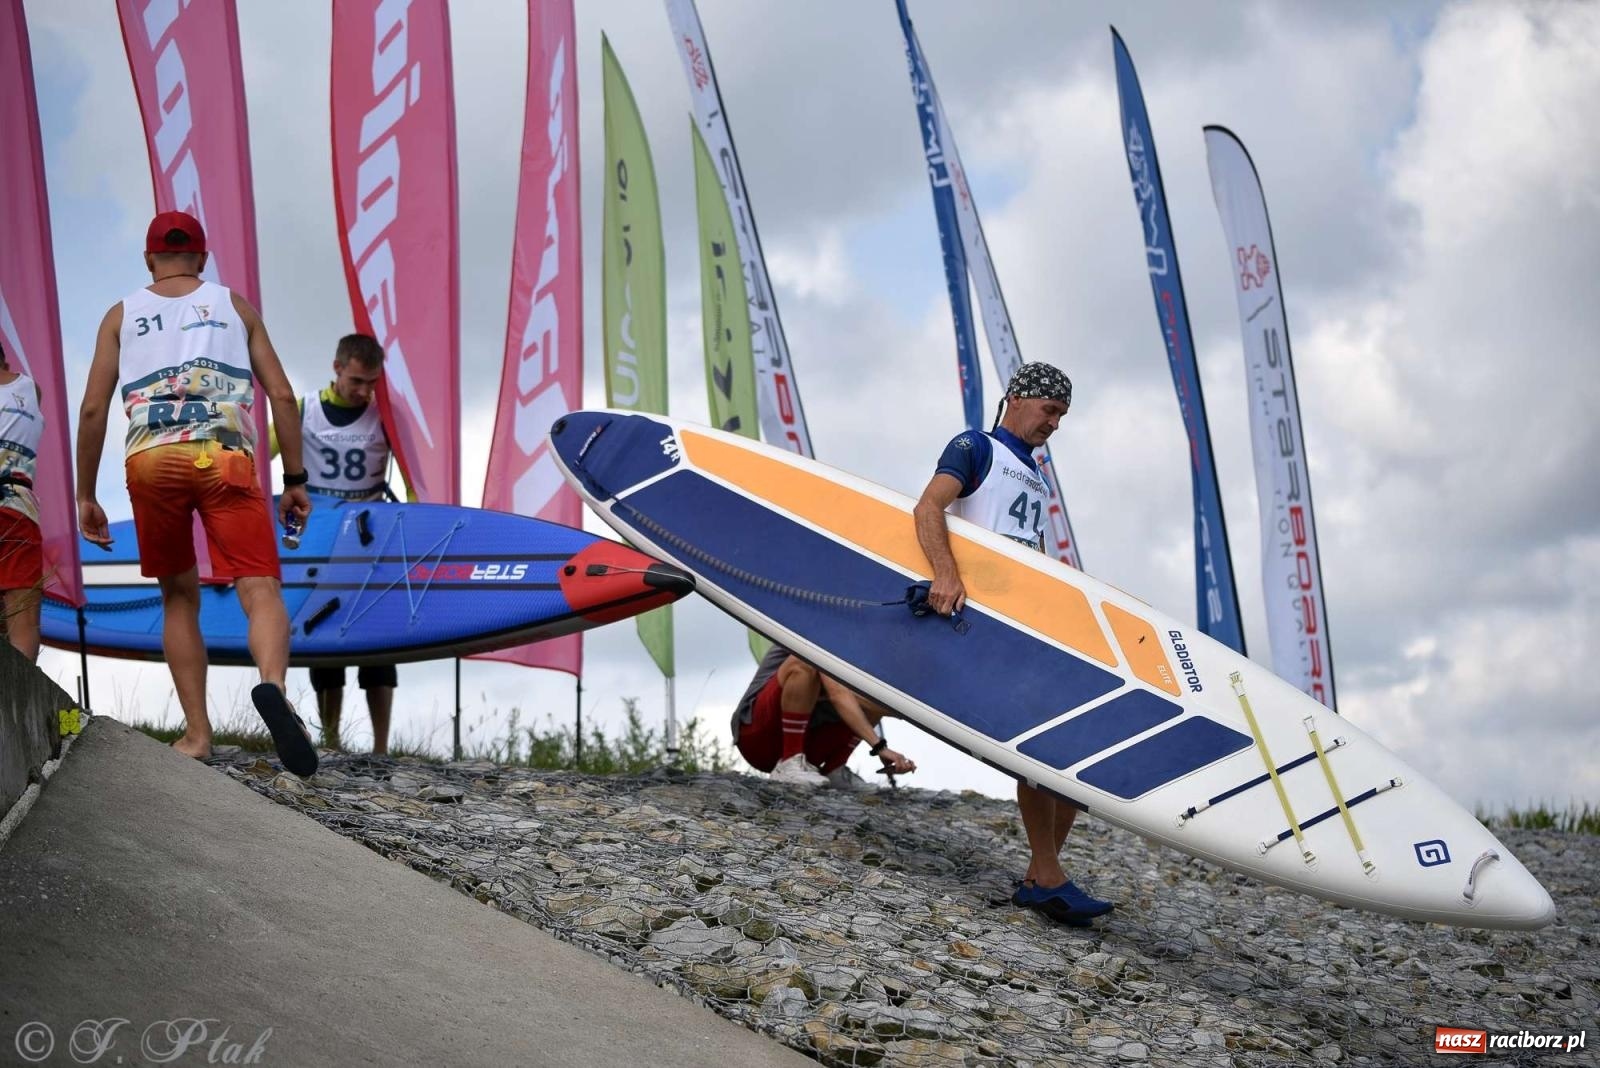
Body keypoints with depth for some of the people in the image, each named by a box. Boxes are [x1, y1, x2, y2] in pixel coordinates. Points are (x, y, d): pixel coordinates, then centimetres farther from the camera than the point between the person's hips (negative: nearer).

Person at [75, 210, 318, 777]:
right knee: (259, 590, -9)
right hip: (225, 458, -1)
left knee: (179, 597, 17)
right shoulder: (235, 306, 21)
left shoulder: (122, 315, 21)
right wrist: (295, 481, 15)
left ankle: (197, 732, 10)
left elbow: (93, 409, 12)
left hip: (151, 460, 1)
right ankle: (272, 684, -40)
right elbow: (282, 396, 12)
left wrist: (85, 495, 17)